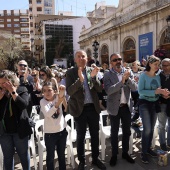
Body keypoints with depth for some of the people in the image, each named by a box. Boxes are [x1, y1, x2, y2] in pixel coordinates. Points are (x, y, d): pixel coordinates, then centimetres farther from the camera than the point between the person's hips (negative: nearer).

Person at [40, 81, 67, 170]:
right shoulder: (43, 101, -11)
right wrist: (57, 104, -38)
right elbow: (48, 114, -26)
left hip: (62, 130, 3)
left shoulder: (58, 97, -3)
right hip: (49, 133, -2)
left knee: (61, 154, 19)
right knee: (50, 156, 10)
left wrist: (62, 91, -46)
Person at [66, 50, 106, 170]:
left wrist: (94, 77, -19)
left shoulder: (92, 70, 2)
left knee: (95, 134, 15)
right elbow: (69, 91, -16)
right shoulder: (71, 72, -5)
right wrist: (80, 79, -29)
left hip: (93, 107, 3)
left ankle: (95, 158, 35)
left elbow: (99, 89, -2)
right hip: (80, 108, -3)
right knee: (80, 136, 10)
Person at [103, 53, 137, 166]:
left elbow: (135, 88, -6)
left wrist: (127, 78, -22)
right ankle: (114, 155, 27)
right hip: (114, 107, -3)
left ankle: (125, 153, 34)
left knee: (127, 131, 15)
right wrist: (122, 81, -29)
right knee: (114, 132, 10)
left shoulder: (128, 72, 1)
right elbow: (108, 90, -22)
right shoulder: (107, 75, -9)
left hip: (127, 106, 3)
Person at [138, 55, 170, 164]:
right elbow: (140, 91, -21)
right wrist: (155, 91, -27)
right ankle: (143, 152, 6)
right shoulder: (143, 75, -13)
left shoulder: (158, 77, 4)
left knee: (152, 128, 13)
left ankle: (148, 148, 30)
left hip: (155, 103, 6)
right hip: (145, 103, -6)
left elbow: (158, 90, 9)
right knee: (147, 128, -9)